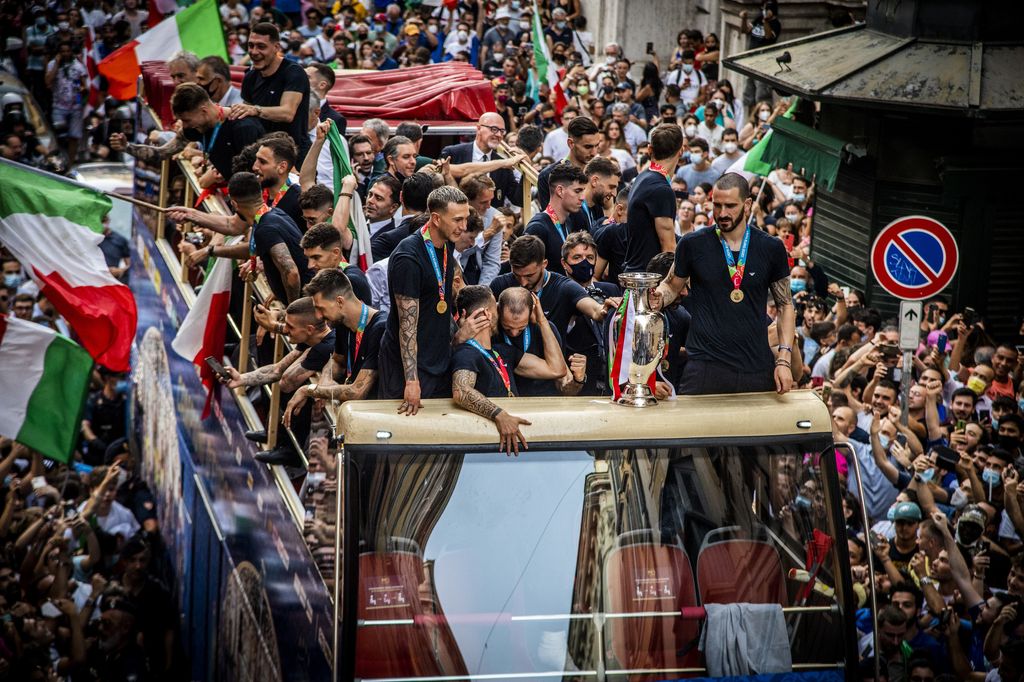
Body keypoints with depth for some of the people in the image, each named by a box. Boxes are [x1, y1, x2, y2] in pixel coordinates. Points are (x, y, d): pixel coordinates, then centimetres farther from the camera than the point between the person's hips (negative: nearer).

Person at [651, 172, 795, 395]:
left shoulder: (771, 249, 4)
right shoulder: (693, 244, 1)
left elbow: (785, 305, 10)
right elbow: (672, 286, 14)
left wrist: (784, 360, 1)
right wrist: (658, 298, -11)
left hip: (757, 368, 2)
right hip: (705, 366, -2)